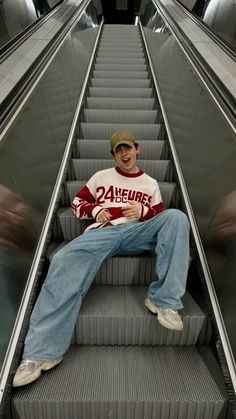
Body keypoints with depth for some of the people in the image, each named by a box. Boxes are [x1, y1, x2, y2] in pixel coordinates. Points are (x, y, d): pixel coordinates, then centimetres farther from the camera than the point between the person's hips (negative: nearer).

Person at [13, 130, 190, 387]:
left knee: (177, 217, -25)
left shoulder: (150, 184, 24)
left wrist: (143, 211, -3)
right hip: (102, 231, 0)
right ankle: (41, 352, -28)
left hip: (137, 232, 1)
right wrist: (95, 209, 0)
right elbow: (77, 204, 22)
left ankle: (163, 300, -27)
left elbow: (160, 216, 20)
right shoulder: (101, 176, 23)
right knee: (64, 261, -31)